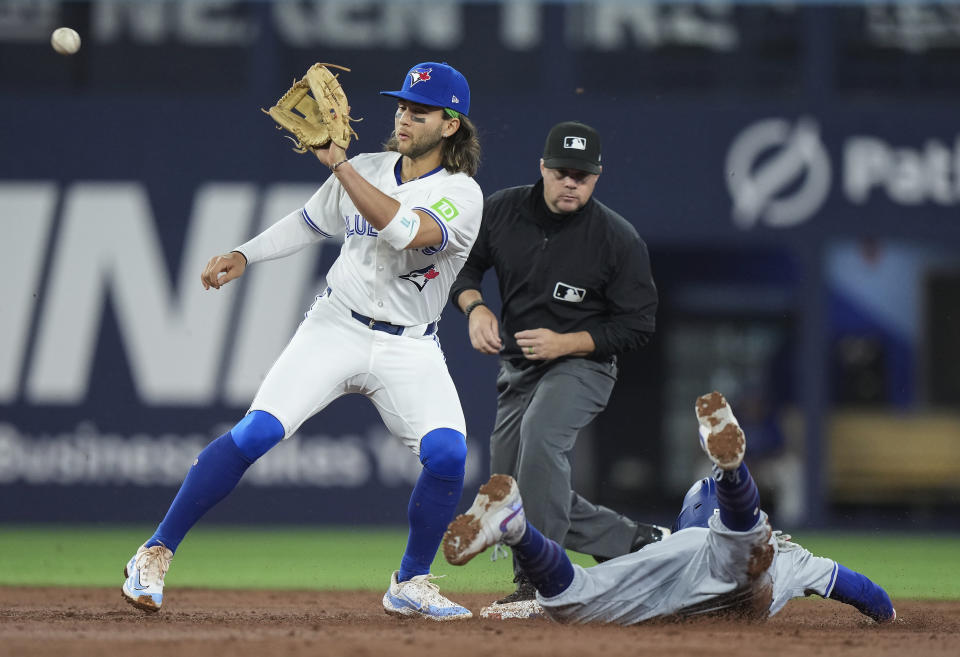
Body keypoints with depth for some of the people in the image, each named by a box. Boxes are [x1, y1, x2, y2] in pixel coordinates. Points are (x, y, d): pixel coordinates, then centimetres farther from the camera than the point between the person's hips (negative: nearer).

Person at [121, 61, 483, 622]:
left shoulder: (463, 195, -11)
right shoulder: (369, 170, 4)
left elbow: (404, 231, -31)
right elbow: (310, 223, 20)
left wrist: (336, 160, -32)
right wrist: (244, 255, 7)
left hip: (409, 349, -2)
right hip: (336, 325, 2)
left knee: (447, 453, -23)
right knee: (256, 433, -17)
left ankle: (411, 585, 0)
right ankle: (156, 554, -11)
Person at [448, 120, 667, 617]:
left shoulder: (619, 240, -16)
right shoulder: (501, 211, -6)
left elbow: (636, 326, -12)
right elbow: (461, 264, 8)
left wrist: (564, 343, -23)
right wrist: (475, 306, -13)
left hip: (582, 365, -6)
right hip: (517, 369, 6)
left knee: (540, 433, -35)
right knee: (512, 490, 5)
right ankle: (637, 542, 20)